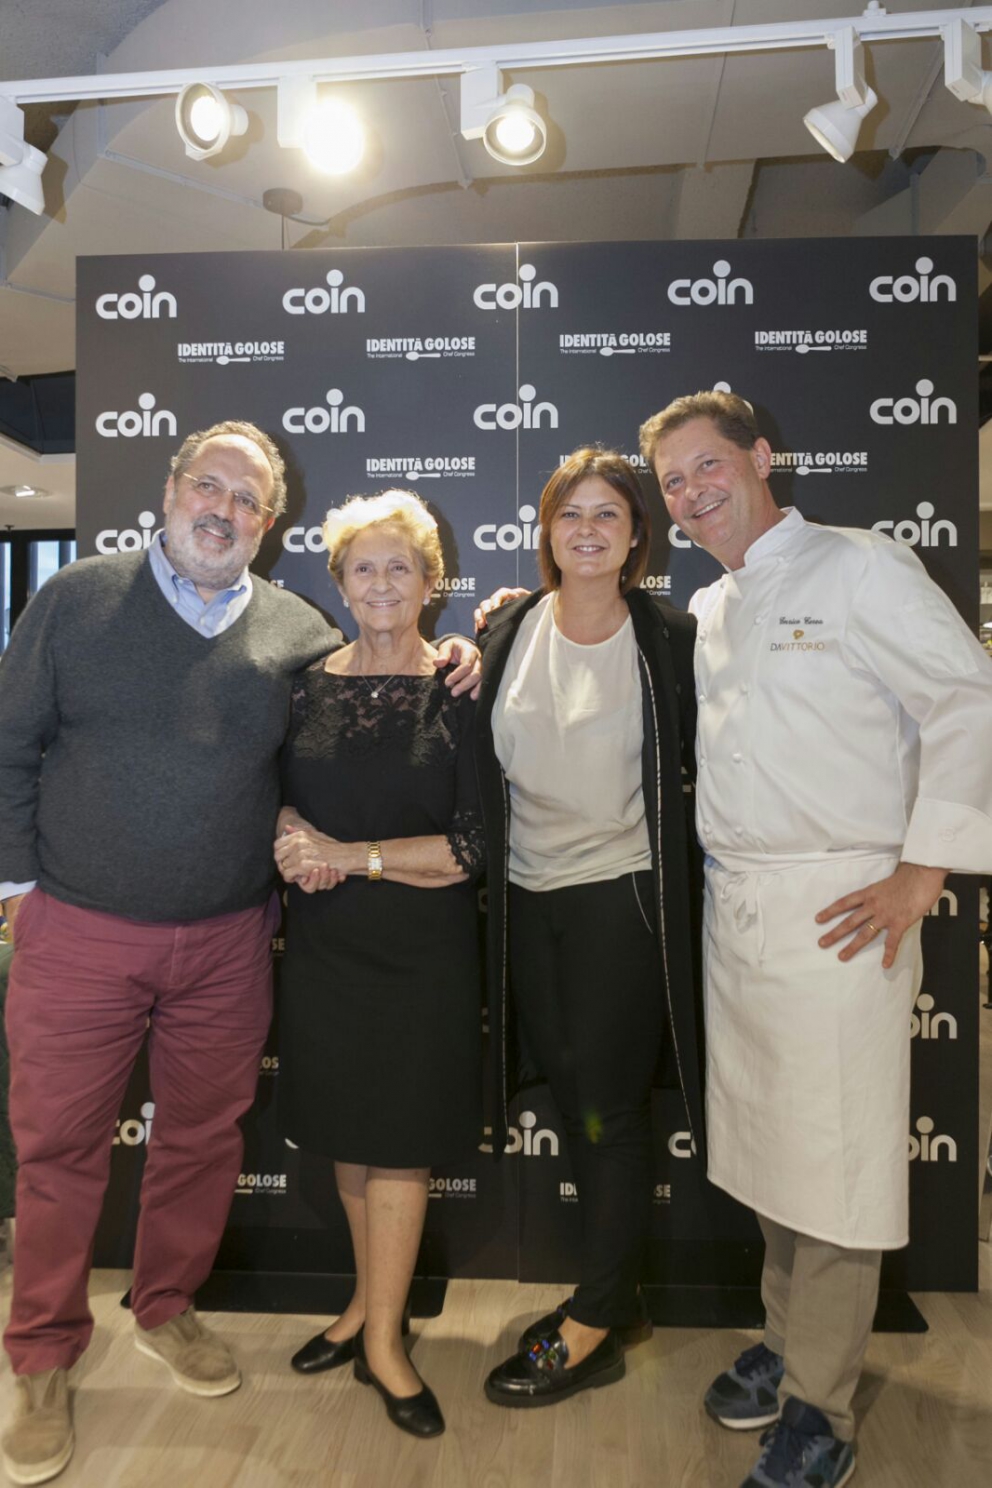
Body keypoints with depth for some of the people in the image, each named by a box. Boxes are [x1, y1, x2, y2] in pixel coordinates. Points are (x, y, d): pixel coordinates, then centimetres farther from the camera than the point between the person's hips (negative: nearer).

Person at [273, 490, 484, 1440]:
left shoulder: (459, 691, -7)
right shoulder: (308, 685, 4)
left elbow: (477, 845, -11)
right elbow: (276, 798, 12)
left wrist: (348, 855, -14)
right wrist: (296, 841, -11)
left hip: (421, 946, -3)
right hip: (324, 937, 4)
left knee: (400, 1142, 5)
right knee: (345, 1134, 14)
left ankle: (383, 1342, 24)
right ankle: (369, 1300, 36)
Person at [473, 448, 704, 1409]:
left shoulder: (667, 638, -6)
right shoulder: (508, 632, 3)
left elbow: (701, 763, 1)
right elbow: (480, 761, 10)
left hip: (621, 898, -4)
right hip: (528, 899, 4)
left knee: (609, 1111, 4)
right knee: (573, 1102, 16)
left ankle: (591, 1329, 22)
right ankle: (614, 1288, 35)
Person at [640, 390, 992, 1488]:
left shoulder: (860, 567, -4)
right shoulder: (704, 612, 16)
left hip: (840, 913, -6)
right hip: (732, 905, 6)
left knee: (833, 1163, 3)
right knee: (766, 1149, 16)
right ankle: (787, 1341, 35)